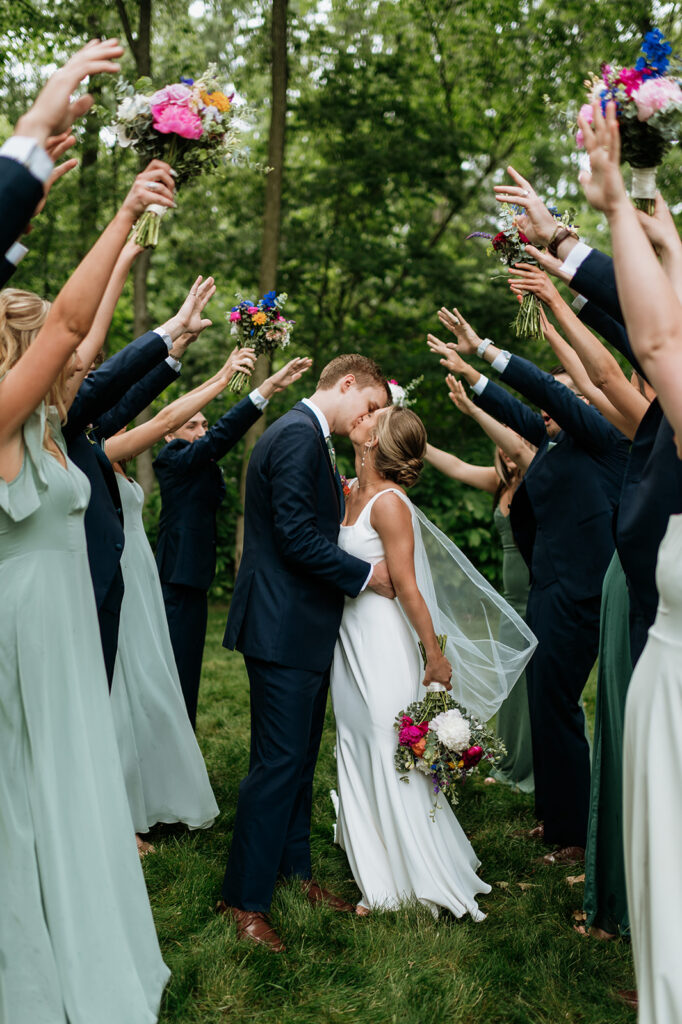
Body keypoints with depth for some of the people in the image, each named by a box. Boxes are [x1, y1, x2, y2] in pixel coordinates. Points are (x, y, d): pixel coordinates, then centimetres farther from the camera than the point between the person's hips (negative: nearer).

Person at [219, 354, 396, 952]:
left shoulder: (309, 438, 17)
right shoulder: (298, 436, -16)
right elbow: (298, 538, -22)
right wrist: (366, 576, -12)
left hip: (303, 627, 11)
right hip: (284, 628, -11)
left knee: (299, 758, 17)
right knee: (279, 762, -5)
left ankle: (294, 870, 29)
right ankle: (245, 900, 7)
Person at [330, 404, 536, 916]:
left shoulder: (389, 503, -18)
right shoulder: (350, 491, 6)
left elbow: (407, 586, -18)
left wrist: (435, 655, -14)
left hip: (381, 641, -8)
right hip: (349, 638, 8)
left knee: (390, 757, 1)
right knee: (358, 752, 16)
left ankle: (417, 879, 18)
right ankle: (376, 866, 32)